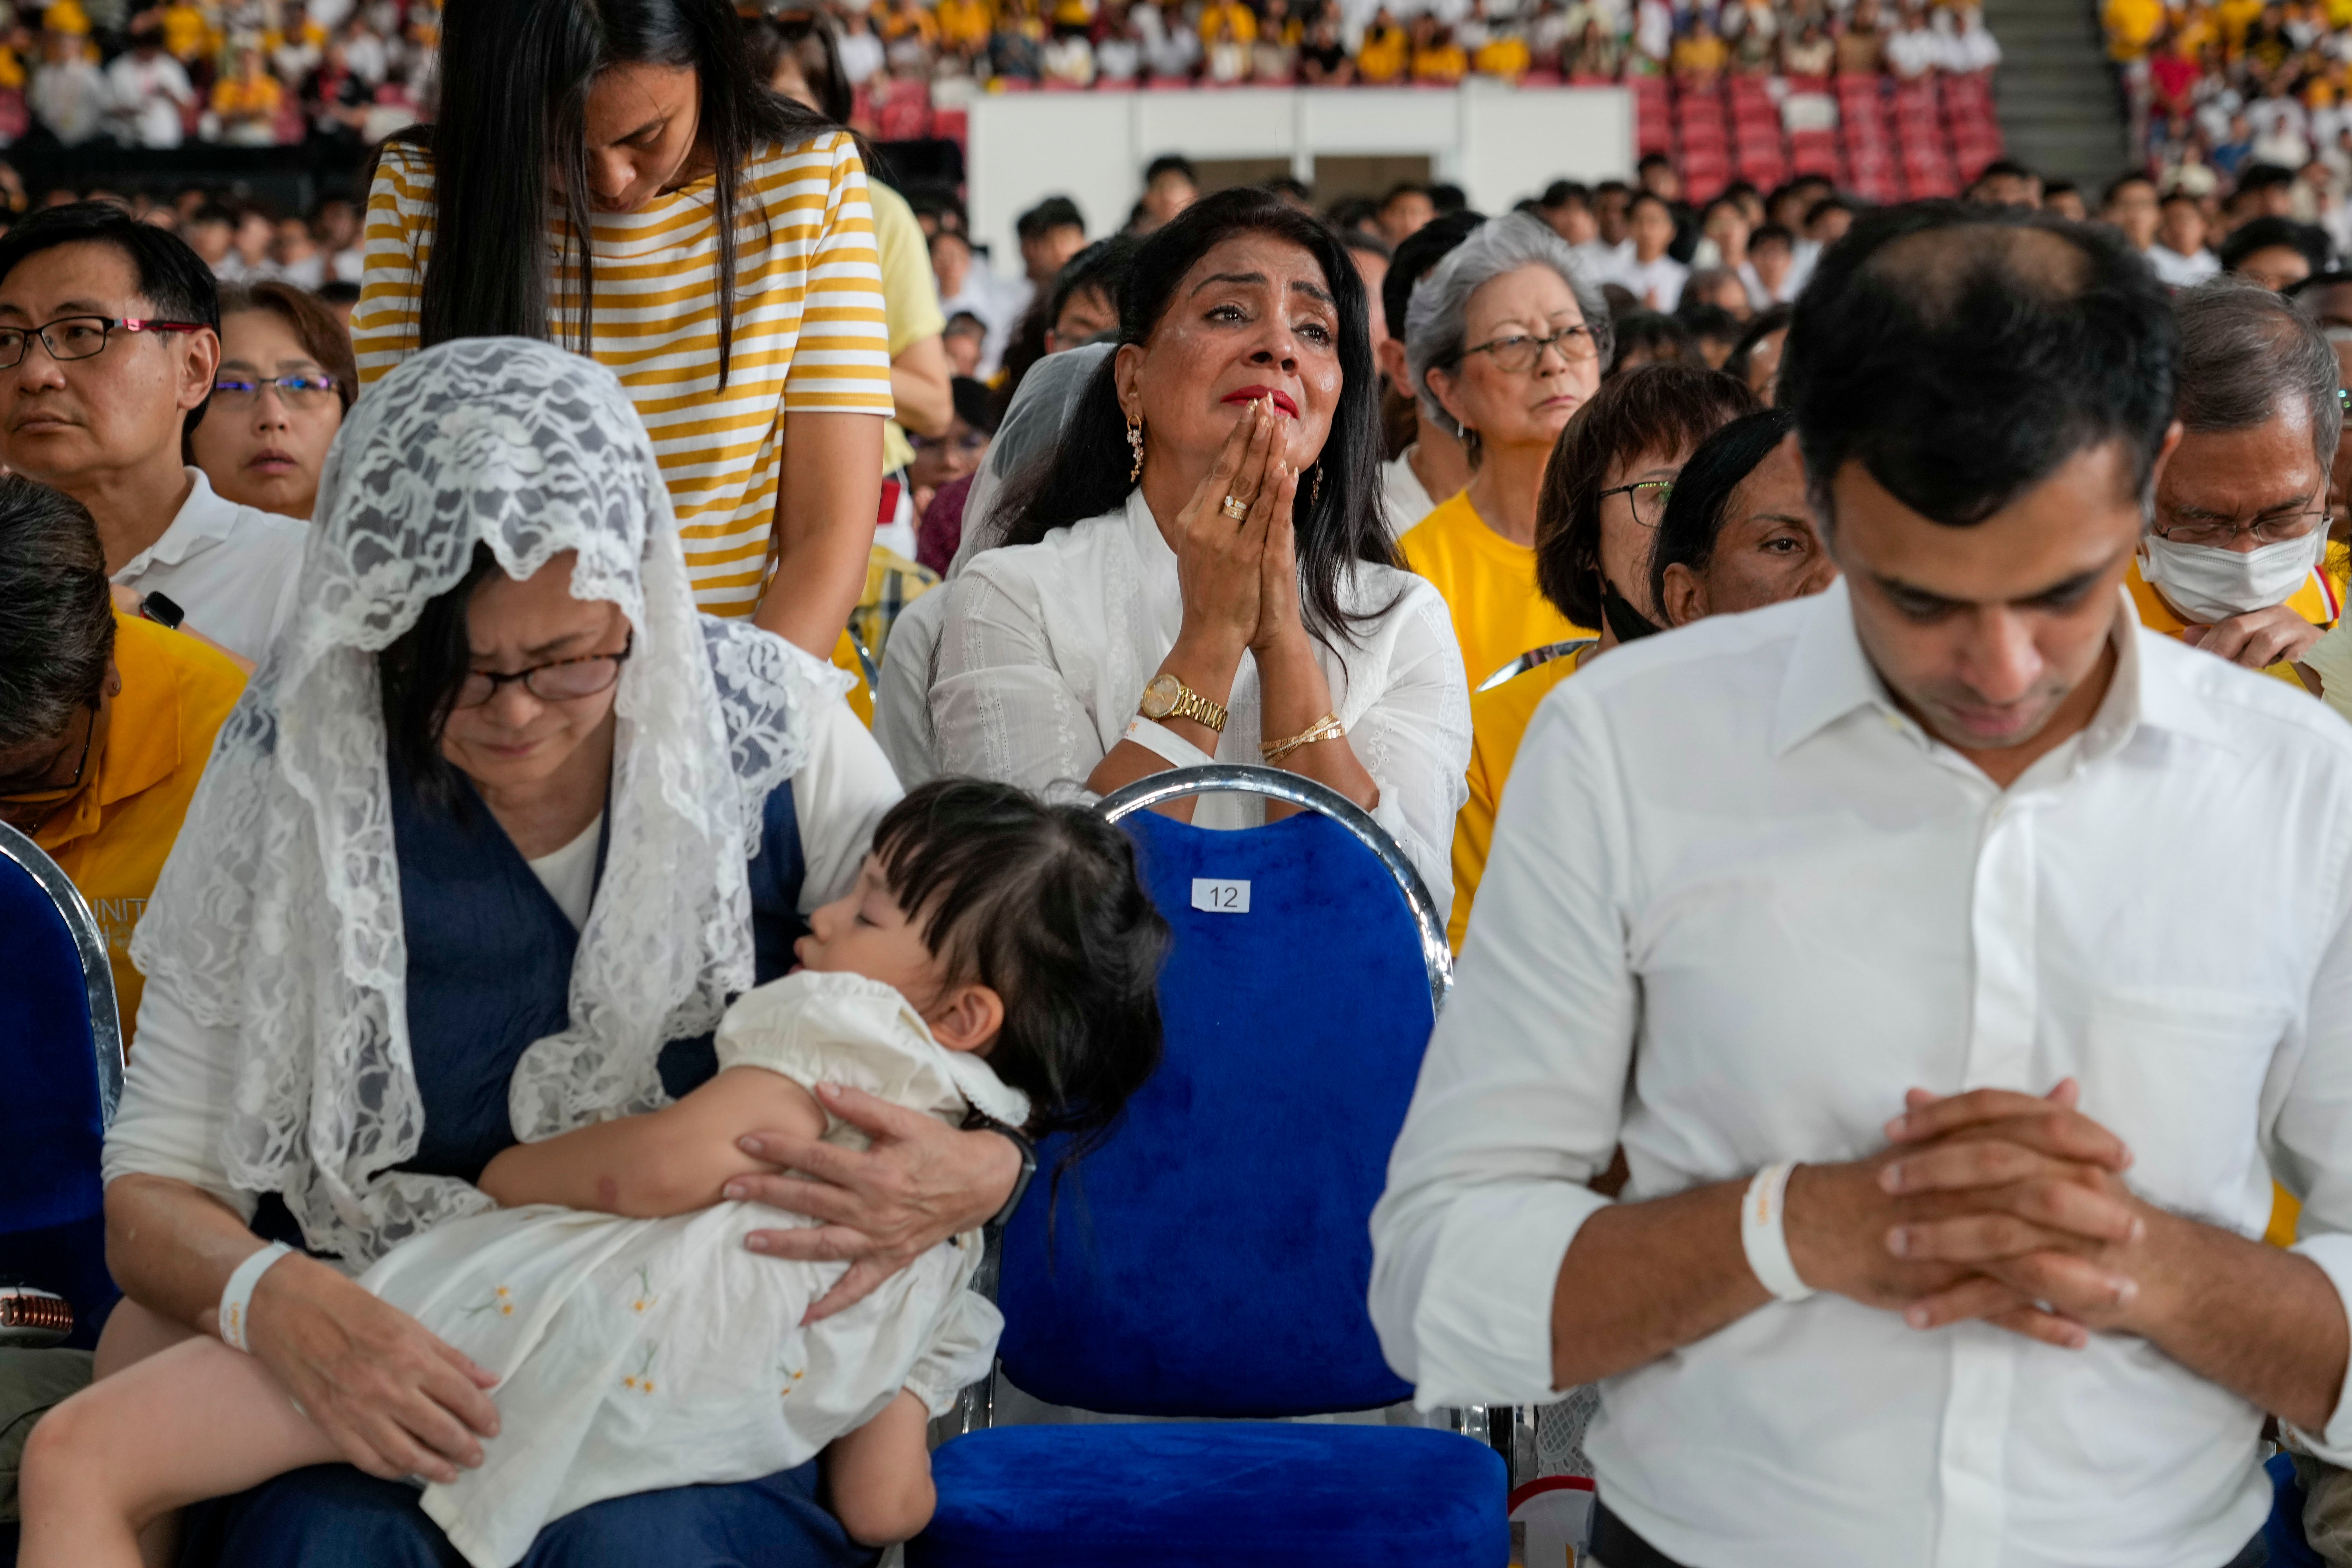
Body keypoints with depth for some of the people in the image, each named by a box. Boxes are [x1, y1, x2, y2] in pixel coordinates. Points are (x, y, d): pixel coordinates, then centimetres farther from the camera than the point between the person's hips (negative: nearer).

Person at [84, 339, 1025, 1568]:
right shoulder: (290, 775, -6)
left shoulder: (771, 727, -5)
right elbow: (152, 1192, -3)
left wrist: (973, 1175, -23)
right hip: (403, 1365, 1)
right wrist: (274, 1304, -27)